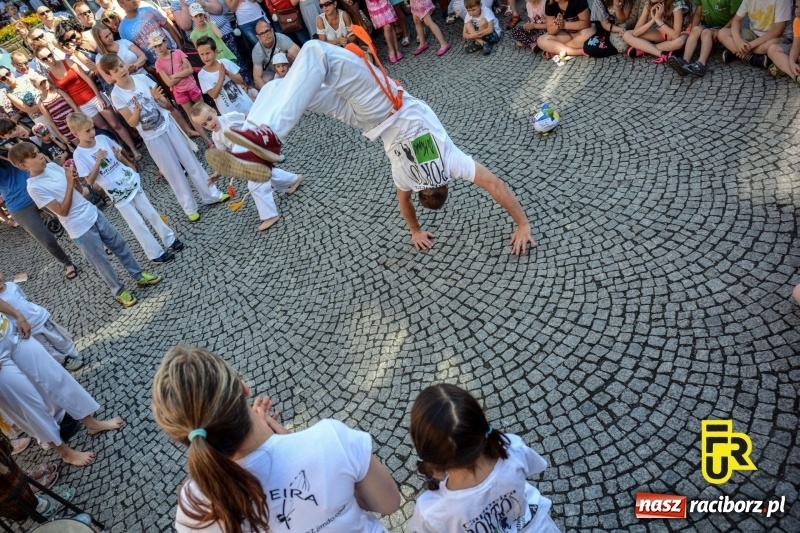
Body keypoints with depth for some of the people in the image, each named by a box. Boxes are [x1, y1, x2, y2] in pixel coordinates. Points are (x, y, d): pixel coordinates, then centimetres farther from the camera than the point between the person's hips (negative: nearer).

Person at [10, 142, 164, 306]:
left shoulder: (52, 166, 1)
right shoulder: (34, 187, -17)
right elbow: (63, 211, -18)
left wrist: (74, 177, -12)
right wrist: (70, 184, -22)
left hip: (92, 213, 7)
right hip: (80, 228, -6)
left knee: (120, 244, 16)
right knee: (101, 263, 7)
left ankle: (139, 276, 32)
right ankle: (119, 291, 26)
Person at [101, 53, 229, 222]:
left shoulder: (142, 78, -6)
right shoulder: (117, 95, -11)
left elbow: (166, 104, -1)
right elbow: (132, 123, -11)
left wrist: (158, 98, -21)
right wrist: (137, 109, -29)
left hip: (169, 125, 2)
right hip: (152, 138, -2)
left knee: (191, 161, 10)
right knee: (173, 172, 6)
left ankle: (212, 195, 23)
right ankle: (190, 208, 20)